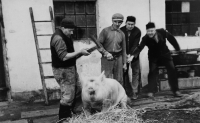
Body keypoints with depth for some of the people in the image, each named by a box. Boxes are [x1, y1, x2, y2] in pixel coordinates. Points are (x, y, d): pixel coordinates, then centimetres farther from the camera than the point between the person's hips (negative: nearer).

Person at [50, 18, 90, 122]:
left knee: (77, 88, 21)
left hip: (70, 68, 11)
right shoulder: (58, 38, -22)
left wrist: (79, 53, 5)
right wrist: (79, 52, -21)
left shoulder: (65, 36, 10)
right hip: (63, 70, -11)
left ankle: (70, 110, 37)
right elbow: (64, 57, -28)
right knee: (68, 95, -3)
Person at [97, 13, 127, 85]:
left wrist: (124, 63, 13)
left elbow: (123, 49, 15)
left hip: (118, 58, 3)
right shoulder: (105, 31, 0)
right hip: (107, 59, -3)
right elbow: (98, 44, -4)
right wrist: (106, 53, -17)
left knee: (119, 80, 7)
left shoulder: (122, 34, 10)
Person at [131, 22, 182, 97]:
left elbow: (171, 39, -5)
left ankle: (175, 90, 12)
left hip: (165, 54, 2)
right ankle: (151, 91, 1)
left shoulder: (162, 32, -21)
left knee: (172, 70, -1)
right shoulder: (145, 38, -25)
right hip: (153, 56, -1)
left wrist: (177, 48, 3)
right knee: (152, 71, -11)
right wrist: (133, 55, -54)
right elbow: (139, 47, -36)